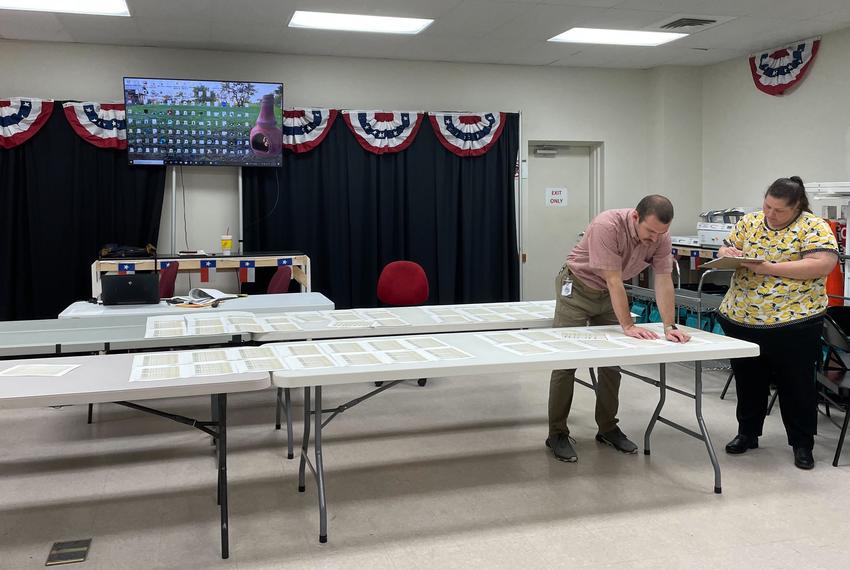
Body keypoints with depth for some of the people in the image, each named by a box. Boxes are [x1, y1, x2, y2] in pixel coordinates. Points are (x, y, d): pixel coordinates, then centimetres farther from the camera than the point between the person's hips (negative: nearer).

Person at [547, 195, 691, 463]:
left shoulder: (661, 238, -15)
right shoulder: (607, 226, -34)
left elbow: (663, 281, -15)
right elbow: (613, 280, -32)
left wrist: (669, 327, -23)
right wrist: (628, 326, -31)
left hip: (610, 294, 6)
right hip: (576, 288, -6)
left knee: (611, 361, 6)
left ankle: (607, 428, 18)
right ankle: (557, 433, 2)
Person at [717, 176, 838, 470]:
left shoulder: (813, 227, -9)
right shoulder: (749, 222, 6)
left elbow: (823, 265, -20)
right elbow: (727, 249, 13)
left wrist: (769, 268, -24)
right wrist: (728, 254, -13)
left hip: (793, 321, -4)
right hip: (740, 318, 5)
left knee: (796, 384, 7)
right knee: (748, 380, 15)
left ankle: (802, 443, 22)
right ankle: (747, 433, 31)